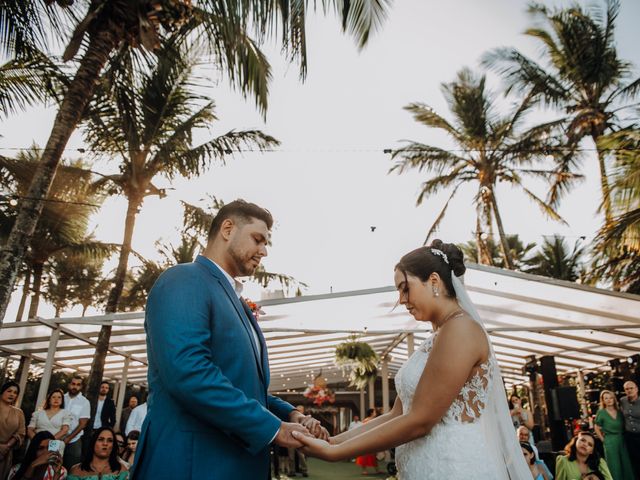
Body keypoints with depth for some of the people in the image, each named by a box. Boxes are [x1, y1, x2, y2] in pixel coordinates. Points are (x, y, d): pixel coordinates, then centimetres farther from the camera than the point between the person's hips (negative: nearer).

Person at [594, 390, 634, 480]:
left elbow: (624, 426, 13)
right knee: (615, 467, 4)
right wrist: (603, 440, -5)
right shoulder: (601, 412, -8)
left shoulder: (619, 411, 3)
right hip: (610, 442, -4)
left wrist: (623, 437, 1)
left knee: (626, 465, 10)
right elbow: (597, 429, -2)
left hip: (622, 441, 4)